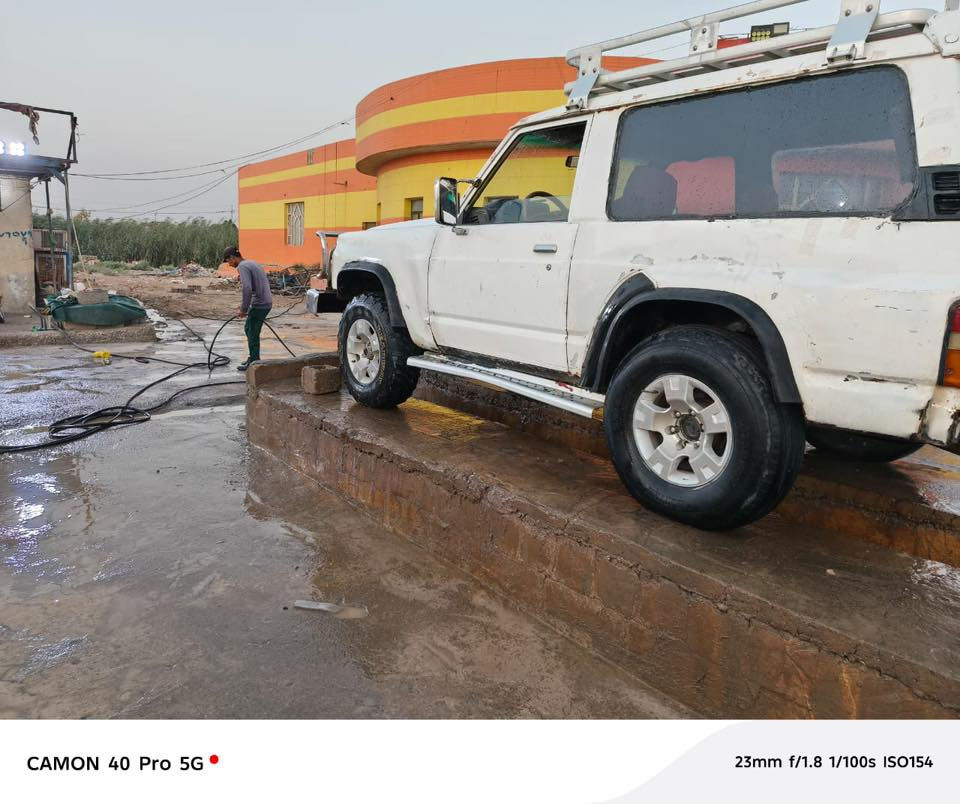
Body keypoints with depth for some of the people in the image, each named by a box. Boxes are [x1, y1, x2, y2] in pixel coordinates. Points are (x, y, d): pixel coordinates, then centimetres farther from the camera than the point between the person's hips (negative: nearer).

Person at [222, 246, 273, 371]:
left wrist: (243, 309, -17)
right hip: (266, 302, 9)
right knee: (248, 329, 21)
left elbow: (247, 289, -26)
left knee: (253, 334, 2)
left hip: (259, 305, -9)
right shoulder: (251, 263, 17)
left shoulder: (242, 267, -12)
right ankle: (253, 357, 29)